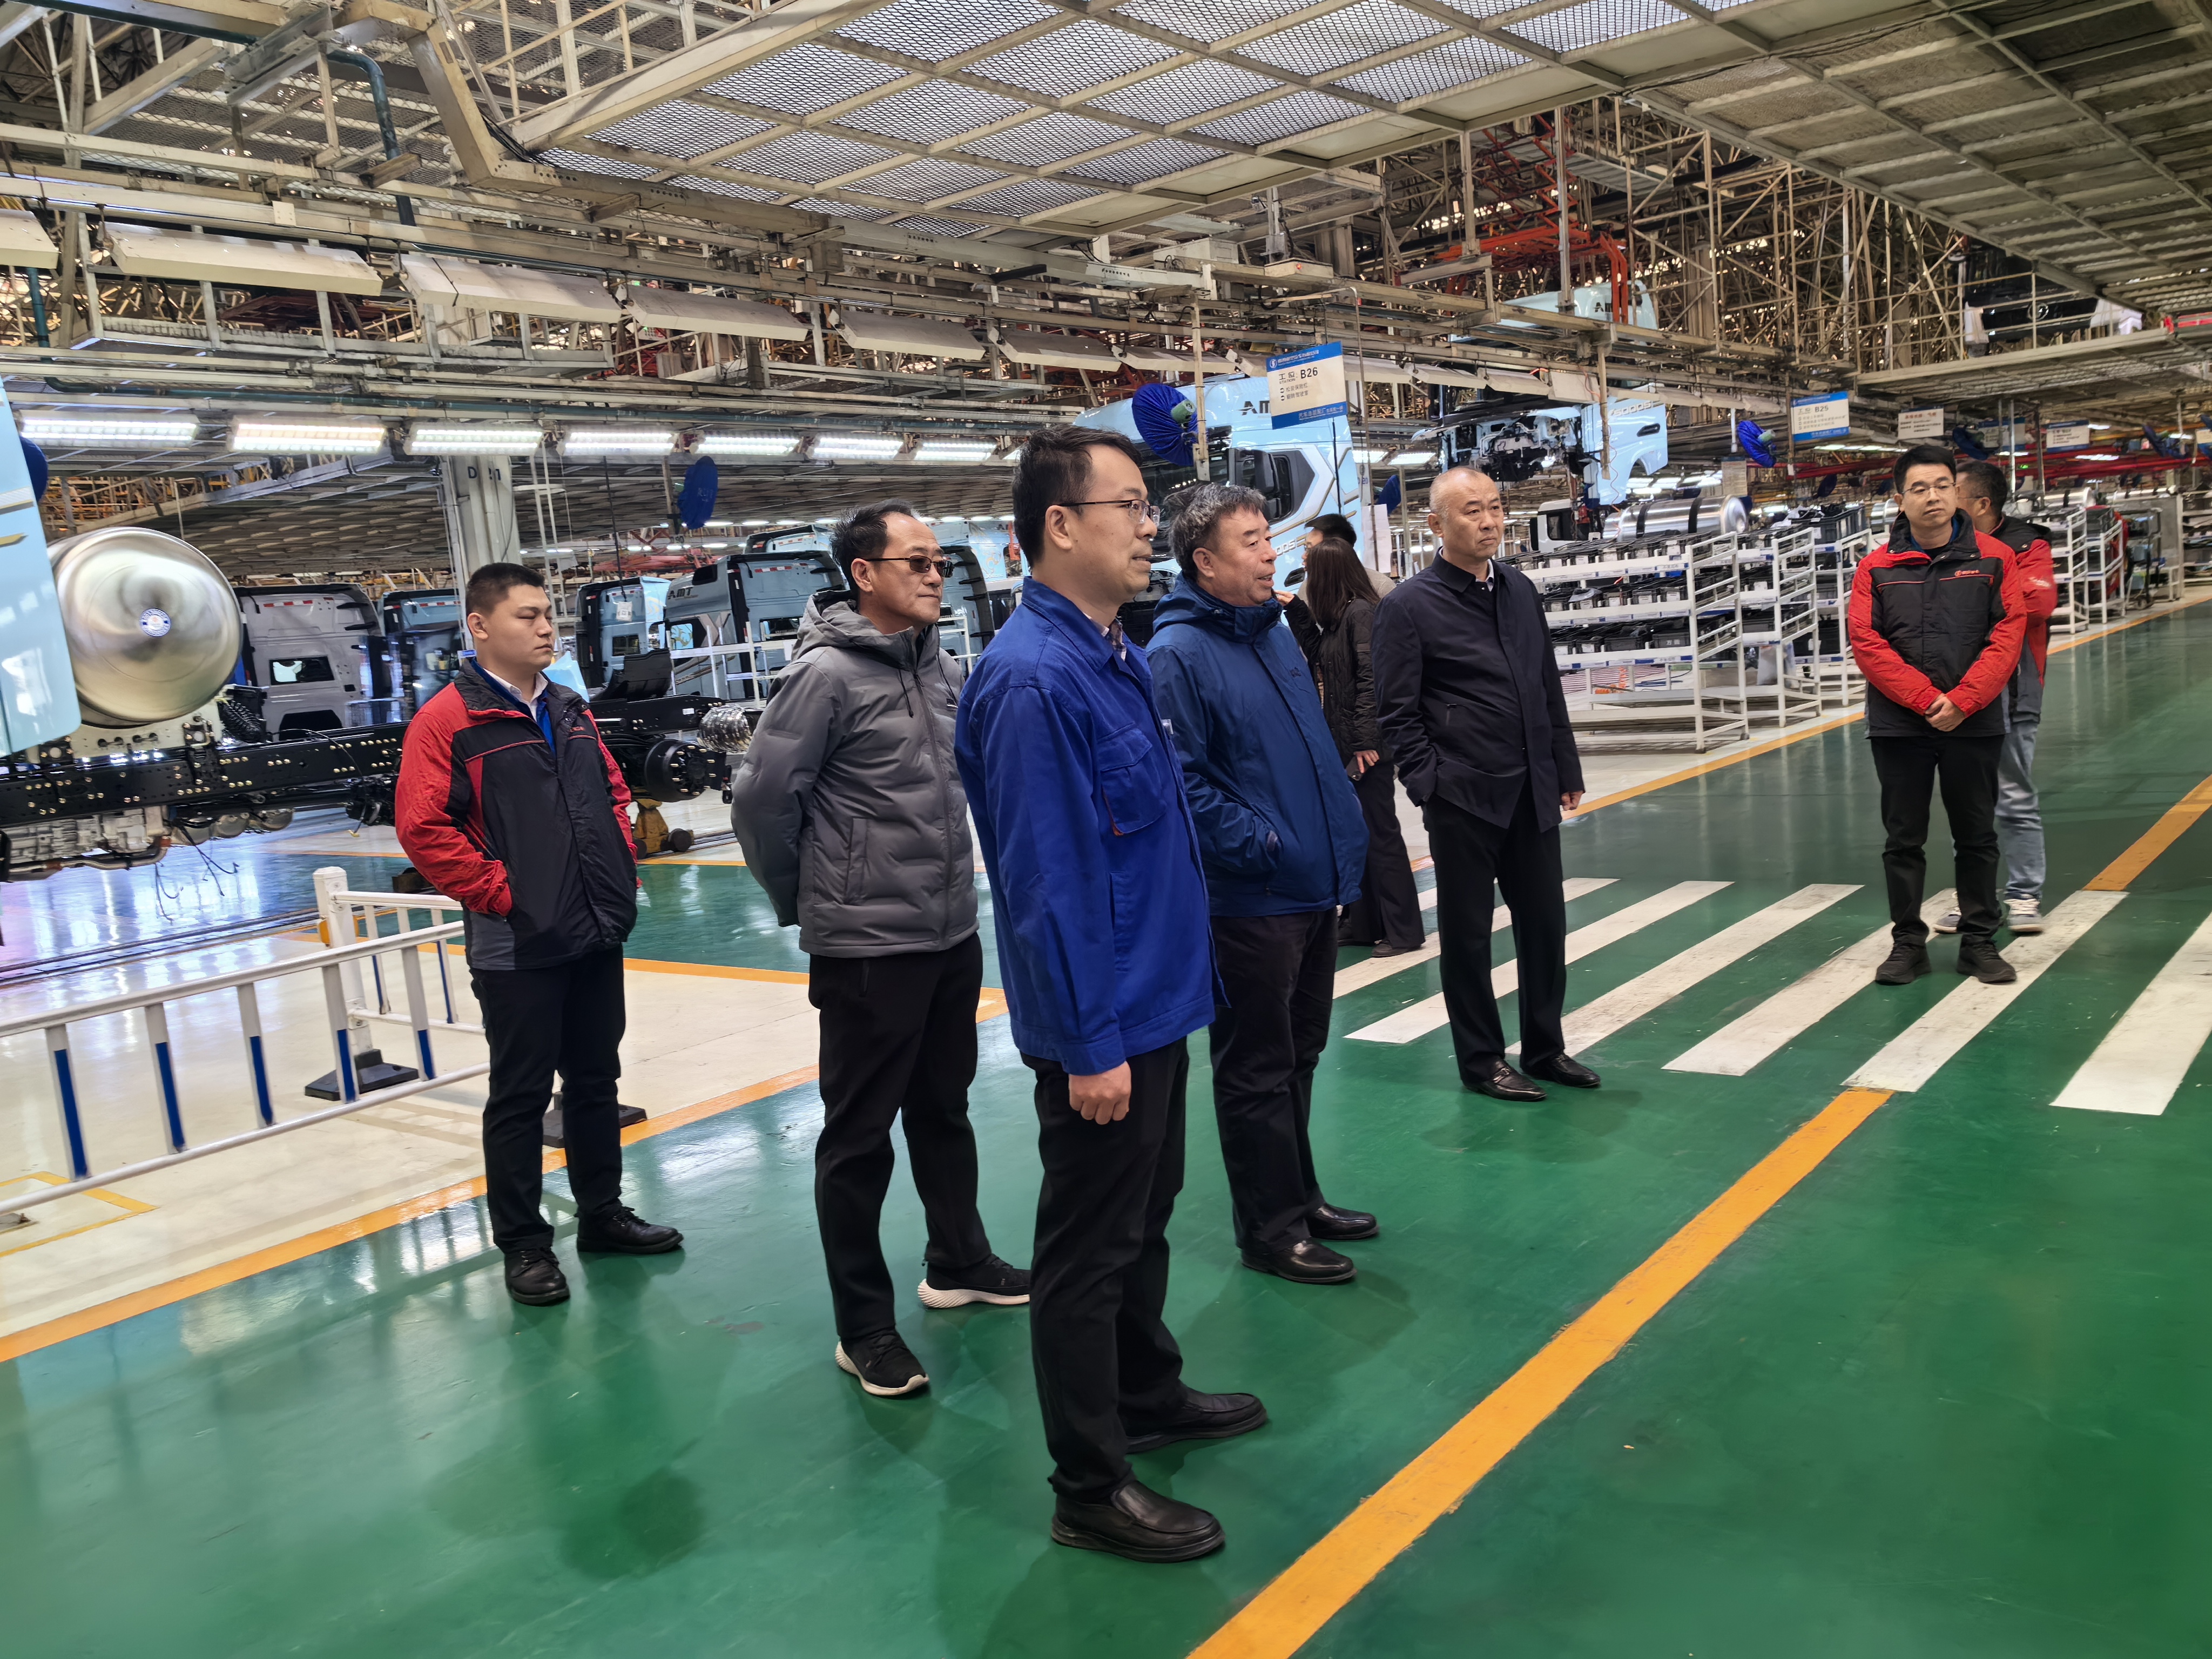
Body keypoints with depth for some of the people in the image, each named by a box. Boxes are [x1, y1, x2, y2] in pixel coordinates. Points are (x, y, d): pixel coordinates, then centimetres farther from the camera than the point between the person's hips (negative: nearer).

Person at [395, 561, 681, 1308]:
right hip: (518, 947, -7)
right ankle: (523, 1244, 17)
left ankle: (603, 1214, 31)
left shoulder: (570, 710, 12)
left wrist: (621, 866, 8)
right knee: (521, 1096, 4)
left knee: (595, 1080, 17)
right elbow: (423, 827, -16)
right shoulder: (446, 720, -10)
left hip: (597, 935, 7)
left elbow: (614, 792, 21)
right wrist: (499, 891, -17)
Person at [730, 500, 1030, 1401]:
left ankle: (959, 1261, 40)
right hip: (867, 947, -7)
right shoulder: (826, 675, -15)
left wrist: (953, 880, 15)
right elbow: (761, 797, -15)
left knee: (944, 1109, 21)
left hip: (952, 935, 7)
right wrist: (804, 900, -4)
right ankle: (864, 1327, 16)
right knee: (858, 1136, 5)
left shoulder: (942, 667, 7)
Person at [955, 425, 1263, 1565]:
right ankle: (1091, 1489, 20)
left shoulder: (1114, 656, 8)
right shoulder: (1032, 679, -22)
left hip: (1156, 1001, 9)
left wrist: (1148, 1011, 16)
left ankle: (1148, 1394, 43)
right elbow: (1045, 878, -24)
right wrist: (1091, 1043, -22)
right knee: (1088, 1247, 4)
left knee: (1145, 1216, 23)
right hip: (1104, 1027, -9)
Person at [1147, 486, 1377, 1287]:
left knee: (1298, 1055, 20)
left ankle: (1299, 1197, 34)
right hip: (1249, 898, -9)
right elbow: (1181, 779, -20)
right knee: (1256, 1069, 4)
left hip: (1316, 886, 9)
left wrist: (1346, 832, 12)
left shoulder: (1275, 632, 12)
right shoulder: (1177, 653, -15)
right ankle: (1271, 1229, 17)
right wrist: (1256, 844, -20)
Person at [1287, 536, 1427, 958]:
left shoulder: (1362, 612, -15)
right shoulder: (1339, 615, 12)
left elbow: (1371, 679, -19)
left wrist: (1366, 741, -21)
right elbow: (1318, 655, 18)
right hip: (1343, 742, 9)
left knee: (1380, 832, -1)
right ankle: (1362, 922, 24)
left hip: (1367, 745, -9)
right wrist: (1296, 611, 12)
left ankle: (1404, 929, 8)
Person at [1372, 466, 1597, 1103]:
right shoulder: (1409, 606, -7)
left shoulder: (1520, 589, 11)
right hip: (1463, 798, -6)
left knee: (1545, 923, 11)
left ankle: (1546, 1048, 27)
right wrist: (1430, 784, -13)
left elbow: (1549, 688, 15)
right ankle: (1481, 1060, 20)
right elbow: (1398, 713, -7)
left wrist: (1566, 770, 13)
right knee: (1467, 931, 6)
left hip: (1533, 792, 6)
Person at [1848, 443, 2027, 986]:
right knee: (1903, 839, 7)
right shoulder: (1876, 568, 0)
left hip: (1975, 724, 0)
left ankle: (1979, 941, 21)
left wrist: (1961, 701, -14)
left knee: (1977, 836, 9)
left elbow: (2007, 635, -4)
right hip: (1899, 726, 0)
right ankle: (1908, 942, 17)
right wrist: (1926, 700, -14)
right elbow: (1867, 643, -6)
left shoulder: (1994, 559, 1)